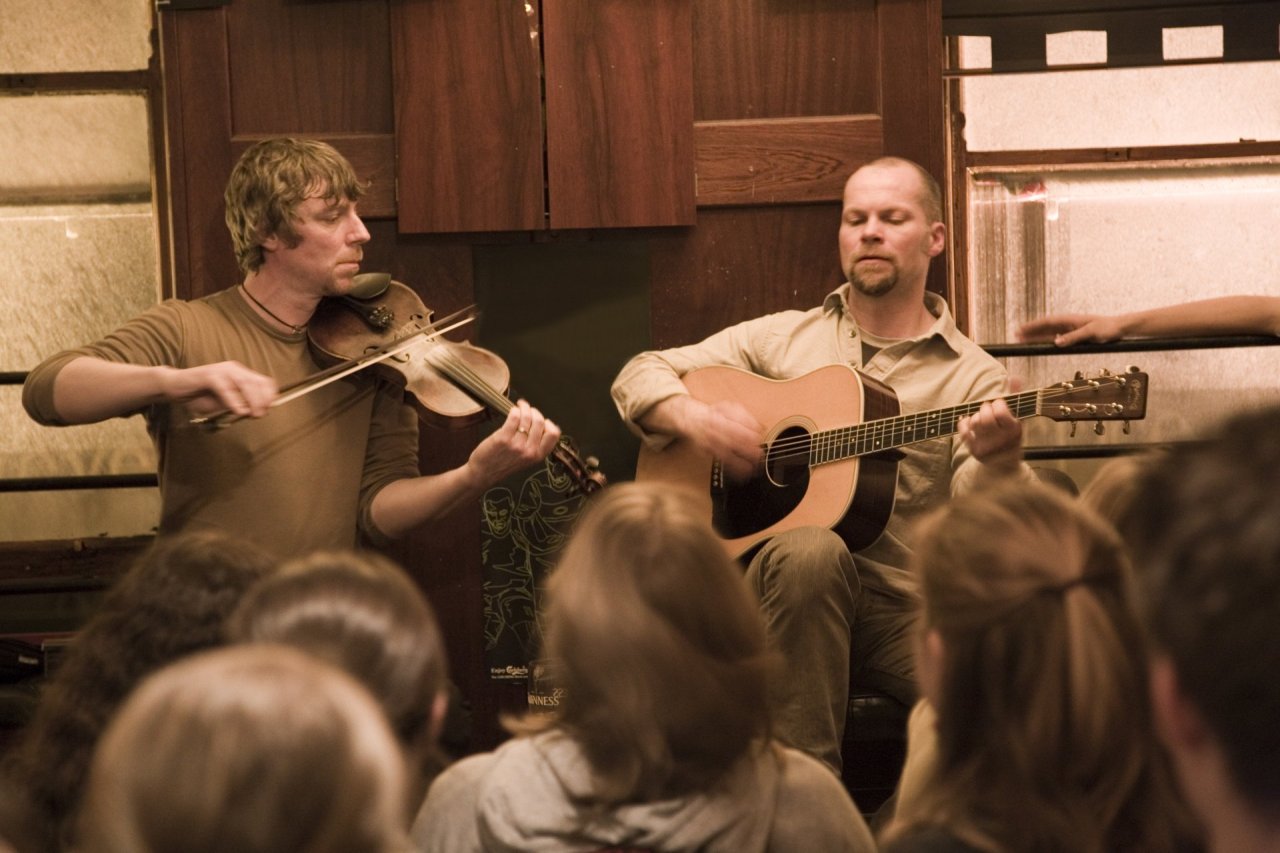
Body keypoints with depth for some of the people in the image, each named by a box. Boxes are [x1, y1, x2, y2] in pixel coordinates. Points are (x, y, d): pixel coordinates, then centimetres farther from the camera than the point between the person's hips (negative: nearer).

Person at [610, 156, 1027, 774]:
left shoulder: (974, 376, 8)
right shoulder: (782, 338, 15)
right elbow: (640, 375, 17)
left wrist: (998, 460, -30)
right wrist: (695, 417, -5)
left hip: (906, 607, -1)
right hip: (783, 590, 1)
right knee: (810, 550, -36)